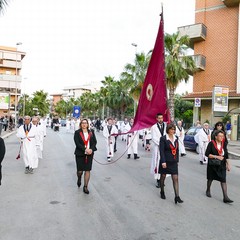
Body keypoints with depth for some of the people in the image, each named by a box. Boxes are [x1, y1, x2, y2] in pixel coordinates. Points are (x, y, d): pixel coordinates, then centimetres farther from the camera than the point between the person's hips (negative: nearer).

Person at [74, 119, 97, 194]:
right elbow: (77, 143, -10)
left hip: (89, 154, 2)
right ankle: (79, 178, 40)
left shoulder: (91, 132, 7)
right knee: (80, 170, 4)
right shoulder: (77, 132, -1)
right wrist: (85, 149, -20)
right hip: (80, 154, -2)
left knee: (87, 170, 1)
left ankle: (85, 187, 13)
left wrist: (91, 149, -13)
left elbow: (94, 142, 4)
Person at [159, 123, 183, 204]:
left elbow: (177, 150, 12)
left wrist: (177, 160, 11)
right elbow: (161, 151, -14)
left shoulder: (176, 138, 5)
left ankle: (177, 197, -2)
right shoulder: (163, 138, -11)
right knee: (163, 176, 12)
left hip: (173, 162, 4)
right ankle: (162, 192, 33)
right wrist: (163, 161, -19)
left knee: (175, 179, -2)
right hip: (165, 161, -4)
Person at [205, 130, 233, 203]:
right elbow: (207, 154, -14)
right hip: (212, 165, -2)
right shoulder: (211, 143, -12)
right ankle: (208, 191, 39)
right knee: (210, 178, 15)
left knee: (223, 180, -5)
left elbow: (226, 155, 8)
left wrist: (228, 164, 5)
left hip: (221, 165, 3)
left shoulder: (224, 144, 1)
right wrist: (216, 156, -21)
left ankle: (225, 197, -3)